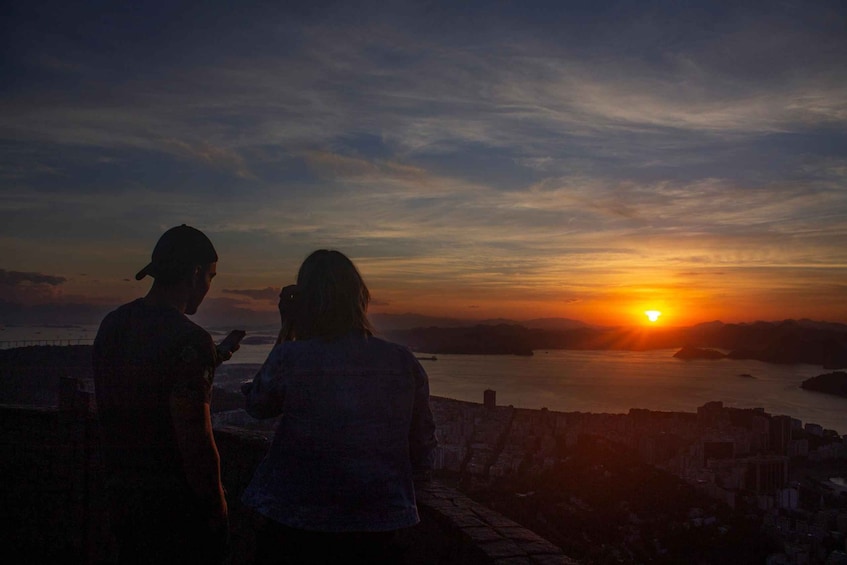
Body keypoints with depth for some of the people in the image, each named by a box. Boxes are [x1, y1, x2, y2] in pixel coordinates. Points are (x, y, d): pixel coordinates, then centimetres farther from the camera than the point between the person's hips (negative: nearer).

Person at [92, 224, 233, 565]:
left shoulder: (111, 326, 5)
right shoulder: (190, 340, -21)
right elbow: (195, 439, -23)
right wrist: (217, 507, -11)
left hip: (121, 495, 8)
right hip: (178, 505, -8)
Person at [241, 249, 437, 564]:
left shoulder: (289, 358, -15)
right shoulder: (403, 363, -8)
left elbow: (257, 406, 6)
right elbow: (423, 447, 1)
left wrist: (286, 330, 5)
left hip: (293, 525, -1)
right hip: (376, 529, 2)